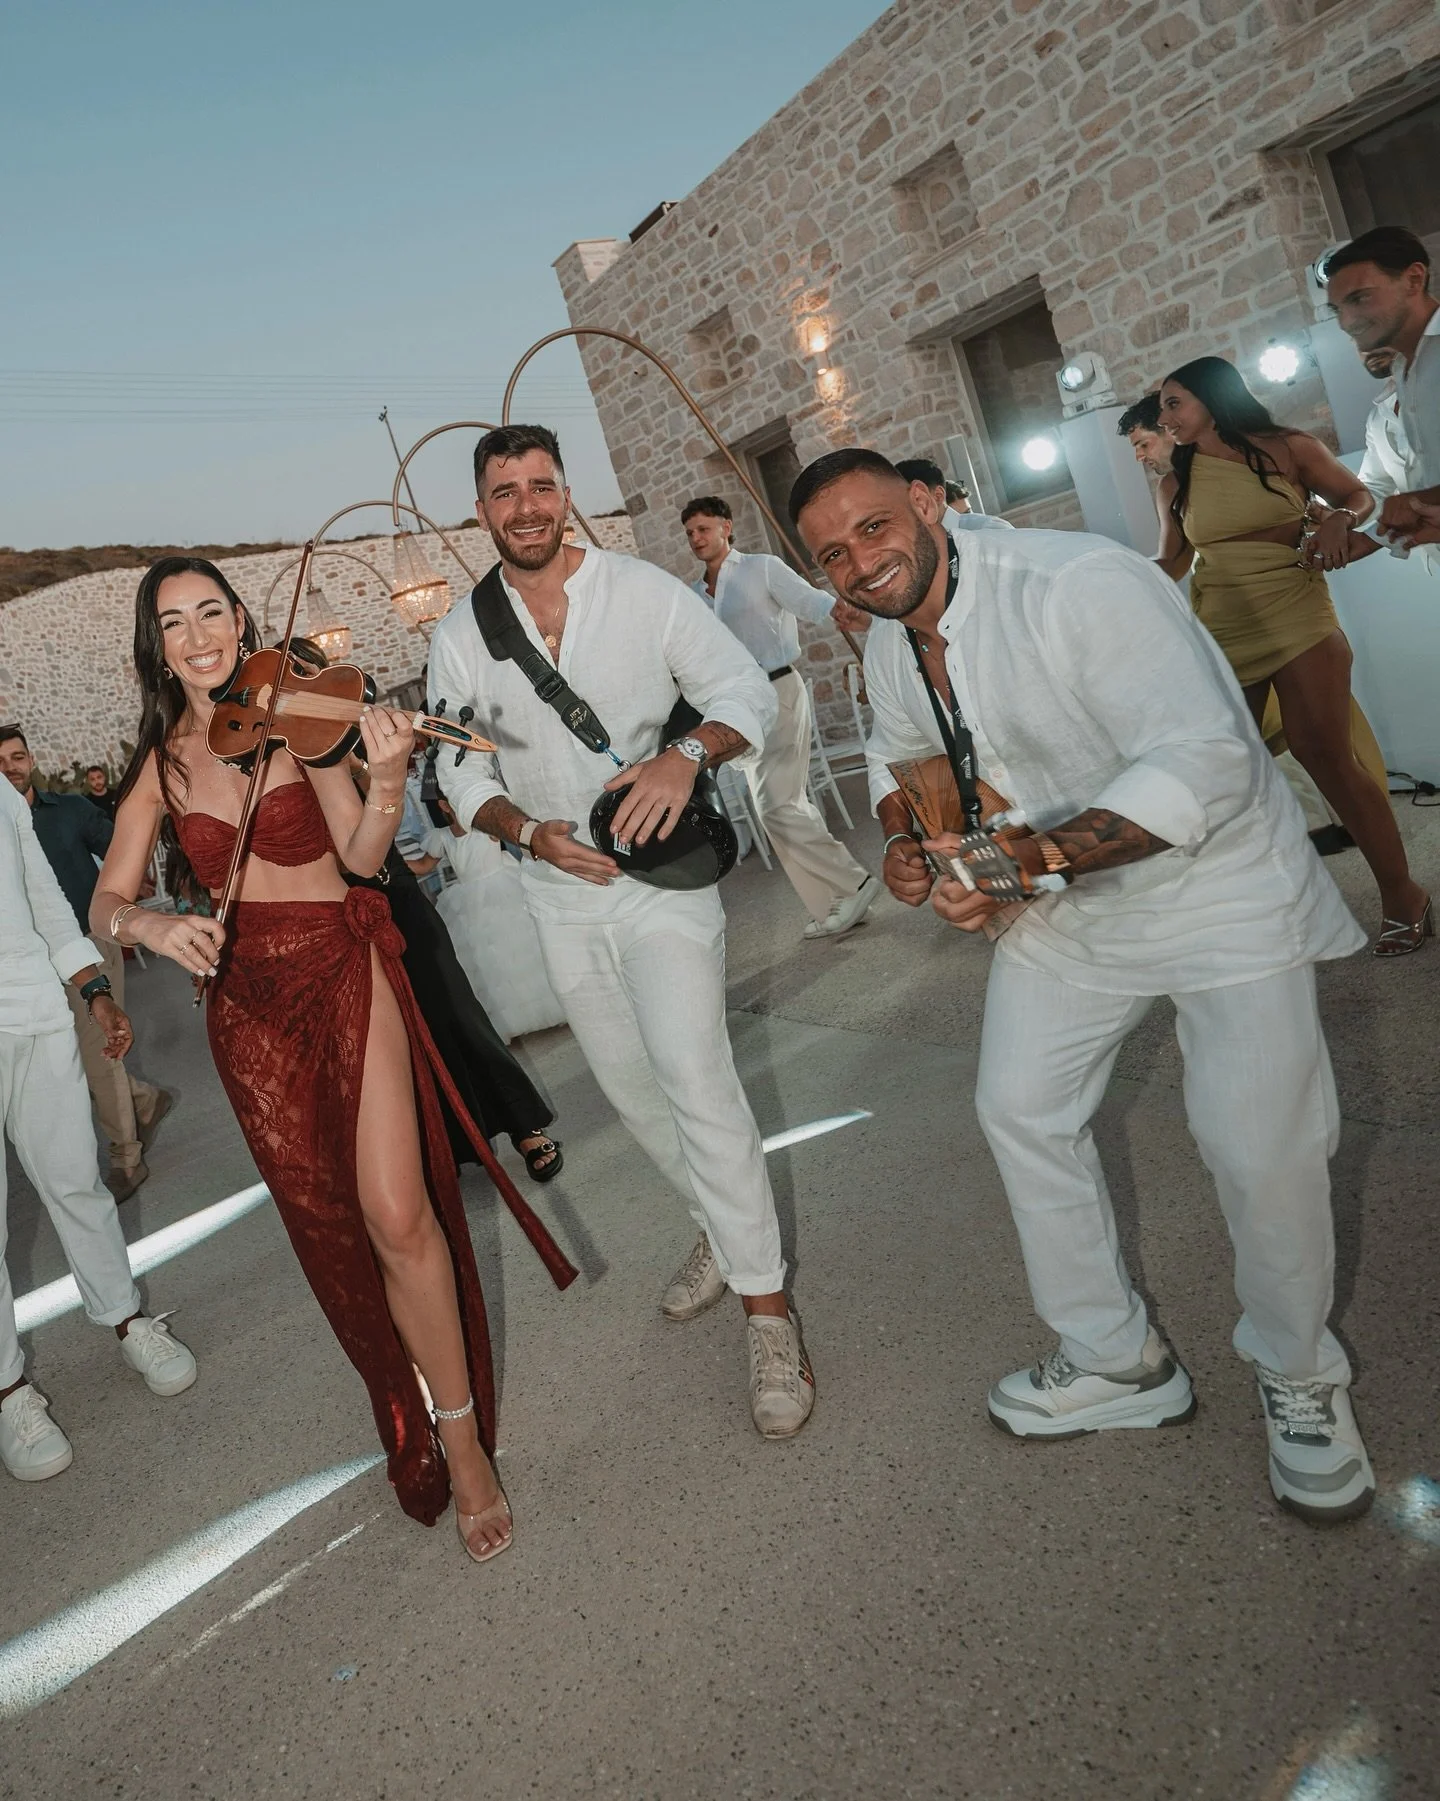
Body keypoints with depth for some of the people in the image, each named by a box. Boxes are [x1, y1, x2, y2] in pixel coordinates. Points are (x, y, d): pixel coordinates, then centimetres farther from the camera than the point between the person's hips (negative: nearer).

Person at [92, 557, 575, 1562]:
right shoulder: (161, 764, 4)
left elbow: (360, 857, -9)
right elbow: (108, 903, 0)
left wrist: (386, 782, -28)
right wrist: (152, 926, -22)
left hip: (344, 975, -3)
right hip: (251, 1012, 3)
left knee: (396, 1214, -14)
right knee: (332, 1230, 12)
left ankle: (462, 1438, 5)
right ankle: (408, 1404, 36)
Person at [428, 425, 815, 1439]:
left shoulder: (645, 591, -7)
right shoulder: (461, 637, 2)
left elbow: (748, 691, -8)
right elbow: (464, 774, 3)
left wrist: (689, 754, -29)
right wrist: (529, 831, -18)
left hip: (662, 873, -4)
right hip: (562, 896, 5)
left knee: (694, 1076, -16)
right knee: (630, 1087, 15)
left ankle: (770, 1315, -3)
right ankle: (726, 1231, 39)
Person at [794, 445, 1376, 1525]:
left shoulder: (1079, 584, -28)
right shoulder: (889, 648, -3)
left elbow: (1207, 762, -36)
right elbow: (904, 757, 18)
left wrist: (1030, 857, -42)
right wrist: (903, 841, -4)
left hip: (1216, 884, -7)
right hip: (1062, 908, 7)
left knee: (1258, 1145, -9)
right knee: (1020, 1108, 9)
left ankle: (1299, 1375, 22)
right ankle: (1119, 1362, 27)